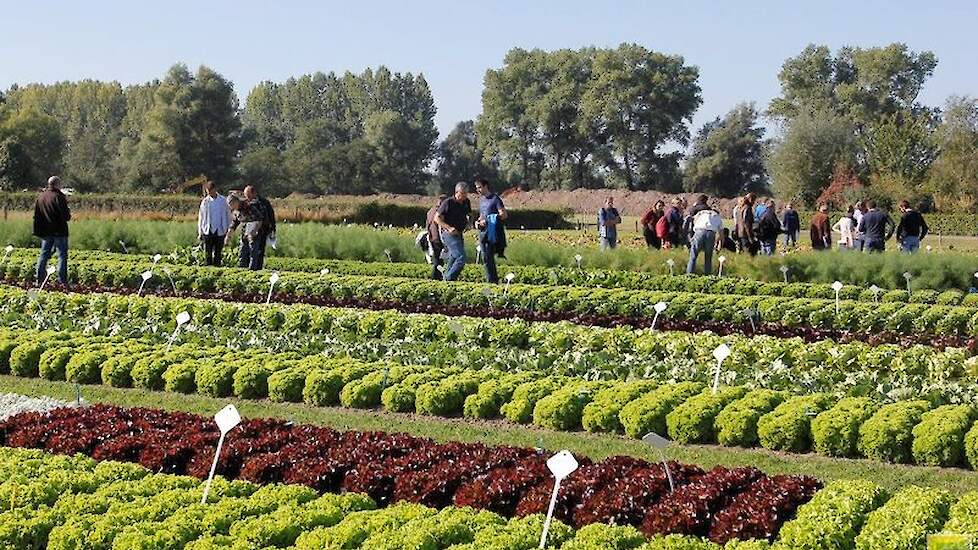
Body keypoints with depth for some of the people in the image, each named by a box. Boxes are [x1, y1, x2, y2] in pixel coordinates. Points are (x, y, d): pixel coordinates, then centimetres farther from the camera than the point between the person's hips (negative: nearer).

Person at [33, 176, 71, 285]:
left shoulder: (40, 197, 8)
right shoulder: (59, 197, -14)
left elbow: (36, 216, 13)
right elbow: (66, 215, -15)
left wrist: (38, 231, 19)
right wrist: (68, 215, 7)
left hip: (45, 231, 6)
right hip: (59, 231, -6)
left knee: (44, 254, 14)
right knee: (62, 255, -2)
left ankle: (39, 279, 13)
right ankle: (62, 281, -6)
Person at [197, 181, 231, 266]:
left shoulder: (223, 200, 3)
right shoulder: (205, 202, 2)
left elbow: (228, 215, 11)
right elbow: (201, 217, 8)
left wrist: (227, 228, 9)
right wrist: (200, 232, 6)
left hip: (220, 231, 1)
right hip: (208, 231, -1)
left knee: (218, 252, 4)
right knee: (208, 253, -1)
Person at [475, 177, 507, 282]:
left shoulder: (495, 199, -7)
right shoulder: (481, 200, 18)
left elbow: (504, 215, -13)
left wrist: (488, 221, -20)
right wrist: (478, 221, 8)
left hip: (492, 232, -8)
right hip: (483, 232, 8)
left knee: (488, 258, -13)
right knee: (485, 259, 7)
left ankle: (491, 281, -11)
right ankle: (494, 279, 14)